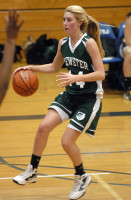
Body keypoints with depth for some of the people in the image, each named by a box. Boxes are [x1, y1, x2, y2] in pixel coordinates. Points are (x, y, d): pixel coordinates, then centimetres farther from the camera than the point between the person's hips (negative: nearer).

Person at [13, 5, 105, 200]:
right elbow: (55, 67, 20)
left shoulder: (89, 43, -18)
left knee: (67, 142, -10)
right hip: (70, 94, 6)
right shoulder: (63, 43, 2)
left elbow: (101, 74, -22)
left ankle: (82, 178, 16)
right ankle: (31, 171, 6)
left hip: (90, 98, -6)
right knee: (43, 127, -10)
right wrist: (32, 68, 6)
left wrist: (76, 77, -35)